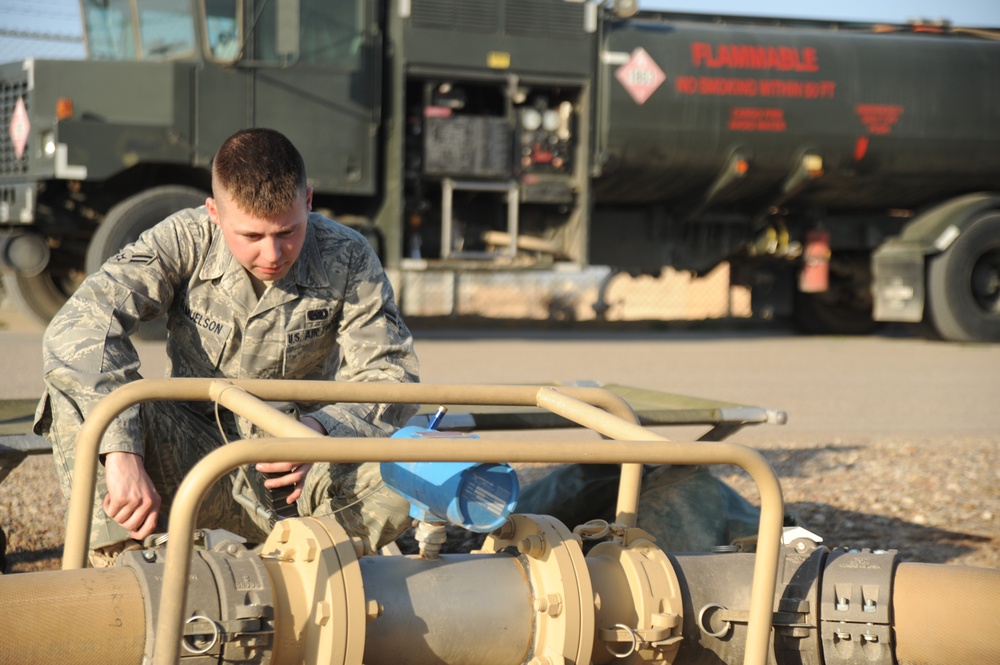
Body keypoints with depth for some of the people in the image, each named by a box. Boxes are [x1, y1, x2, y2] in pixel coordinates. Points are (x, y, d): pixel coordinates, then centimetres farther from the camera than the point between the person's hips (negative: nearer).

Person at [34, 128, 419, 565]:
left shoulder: (348, 262, -11)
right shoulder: (184, 241, -13)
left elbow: (392, 379, -15)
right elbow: (77, 327, -26)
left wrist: (321, 428, -38)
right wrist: (121, 453, -40)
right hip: (191, 455, 1)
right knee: (74, 374, -26)